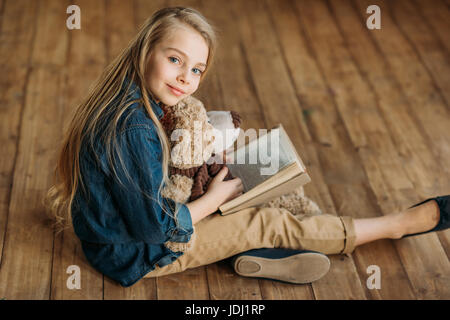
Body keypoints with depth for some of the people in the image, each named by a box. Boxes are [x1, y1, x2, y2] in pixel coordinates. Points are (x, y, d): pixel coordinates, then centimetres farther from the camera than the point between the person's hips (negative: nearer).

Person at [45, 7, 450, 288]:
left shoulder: (129, 100, -3)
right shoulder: (133, 129, -32)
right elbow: (157, 226, -26)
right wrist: (214, 198, -12)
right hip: (138, 255, -9)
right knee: (265, 222, -6)